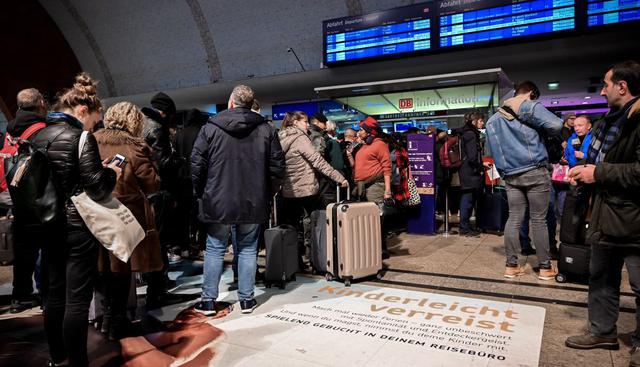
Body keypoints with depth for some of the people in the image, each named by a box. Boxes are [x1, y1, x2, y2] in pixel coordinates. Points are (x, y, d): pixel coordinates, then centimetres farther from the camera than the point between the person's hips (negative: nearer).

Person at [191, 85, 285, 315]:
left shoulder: (210, 128, -4)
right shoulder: (266, 129, 0)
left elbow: (197, 164, -4)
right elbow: (277, 166, 0)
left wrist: (200, 193, 10)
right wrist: (268, 193, 11)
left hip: (218, 202, -1)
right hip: (253, 202, 1)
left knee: (215, 249, 12)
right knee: (248, 249, 13)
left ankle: (208, 300, 18)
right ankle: (246, 299, 18)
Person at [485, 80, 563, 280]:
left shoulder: (494, 118, 15)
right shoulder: (530, 107, -3)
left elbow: (492, 149, 17)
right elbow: (556, 126, -14)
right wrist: (539, 130, 5)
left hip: (510, 176, 5)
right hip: (535, 172, -5)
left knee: (514, 219, 7)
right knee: (538, 220, 3)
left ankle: (511, 266, 9)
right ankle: (545, 268, 12)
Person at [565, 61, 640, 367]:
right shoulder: (610, 120, 13)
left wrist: (598, 173, -18)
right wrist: (584, 171, 8)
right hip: (606, 214, 9)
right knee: (601, 277, 18)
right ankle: (602, 331, 32)